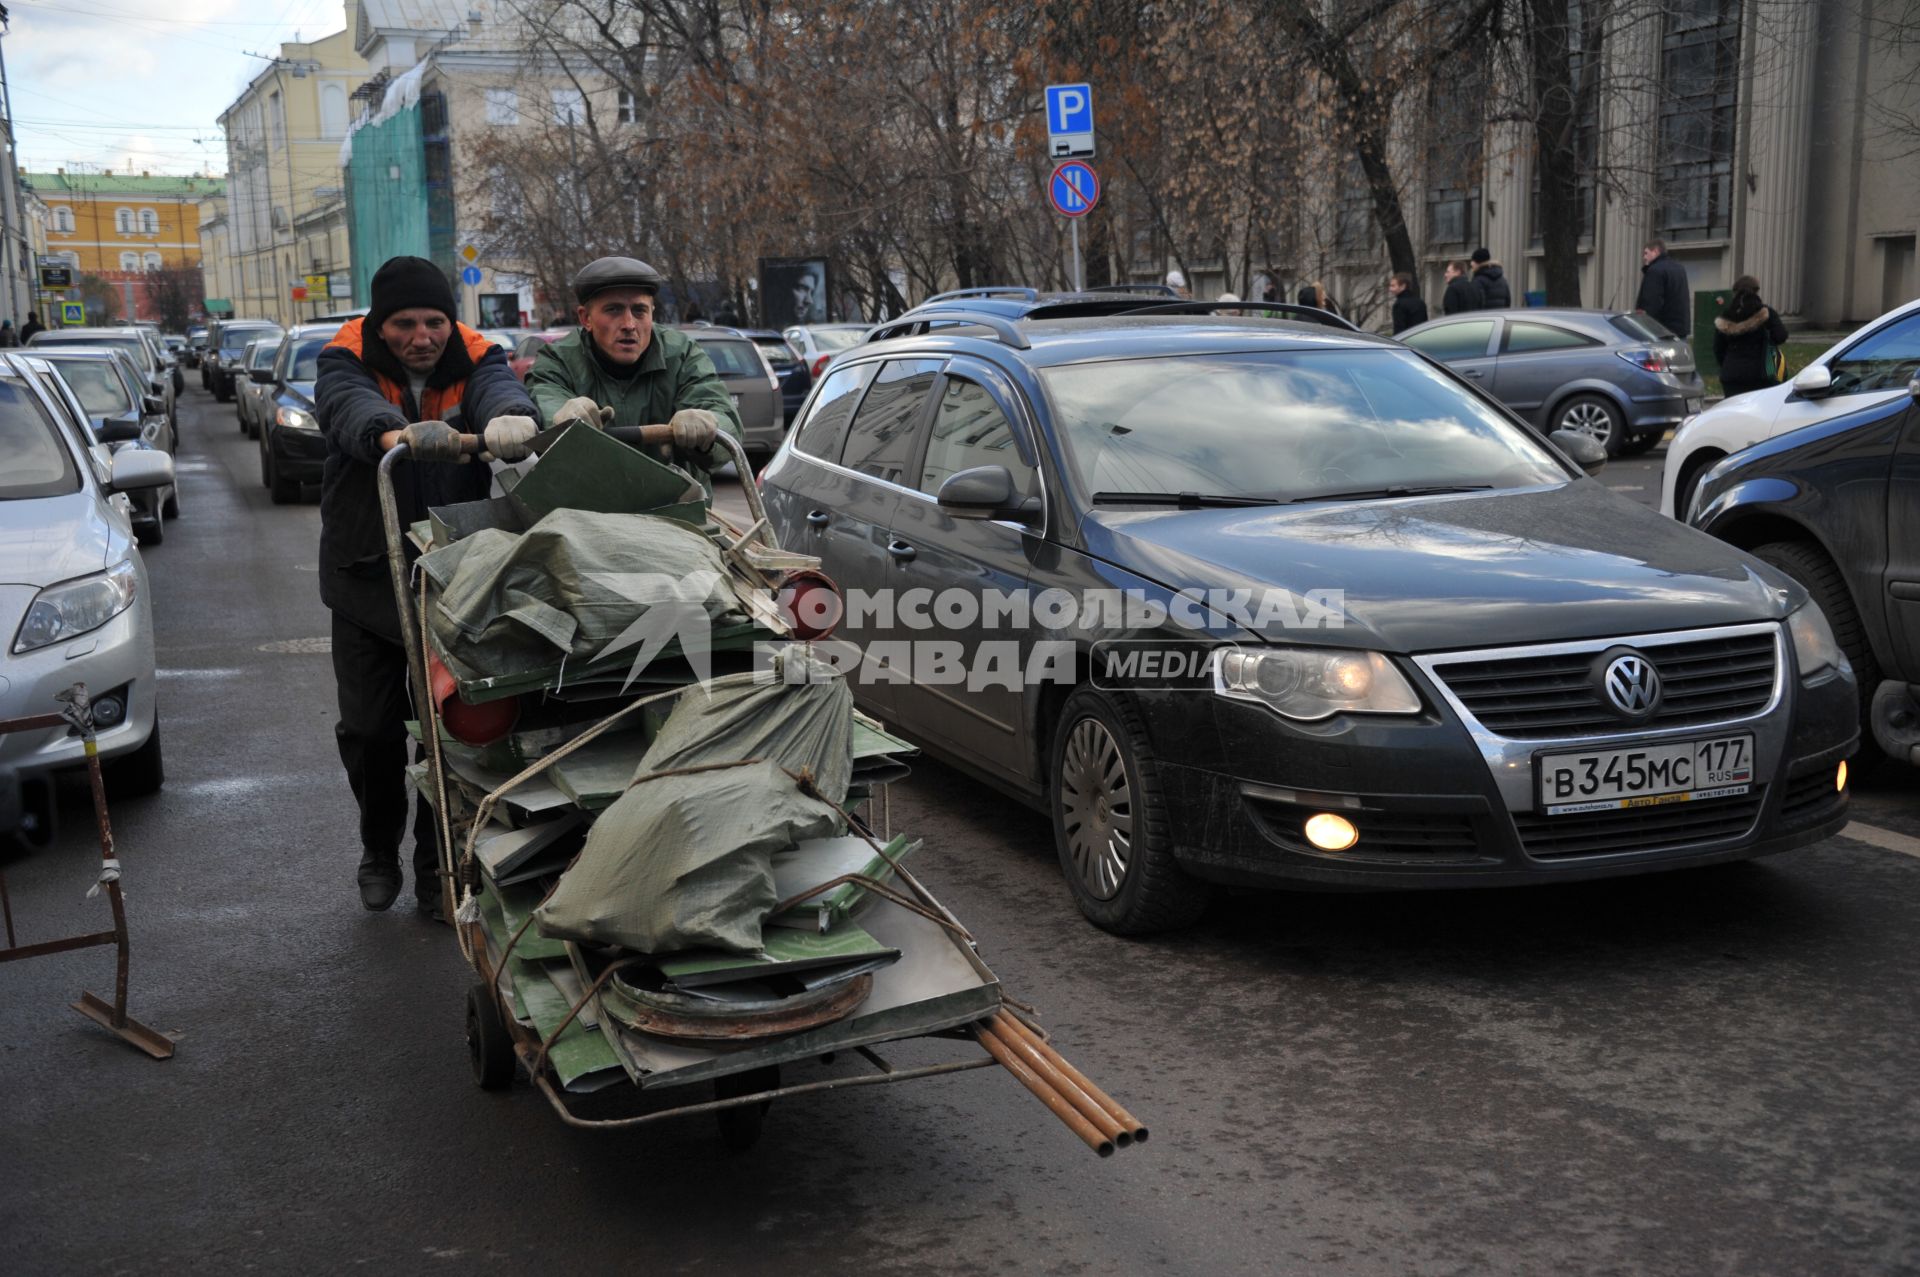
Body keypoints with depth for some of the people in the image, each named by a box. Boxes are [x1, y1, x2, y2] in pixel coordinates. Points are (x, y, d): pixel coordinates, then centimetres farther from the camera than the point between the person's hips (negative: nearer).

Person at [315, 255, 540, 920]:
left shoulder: (474, 358, -6)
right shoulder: (347, 361, -9)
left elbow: (499, 387, -30)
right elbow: (350, 407, -33)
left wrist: (510, 417, -57)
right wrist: (396, 433, -58)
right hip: (367, 577, 0)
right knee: (369, 727, 7)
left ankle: (438, 866, 19)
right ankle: (379, 851, 32)